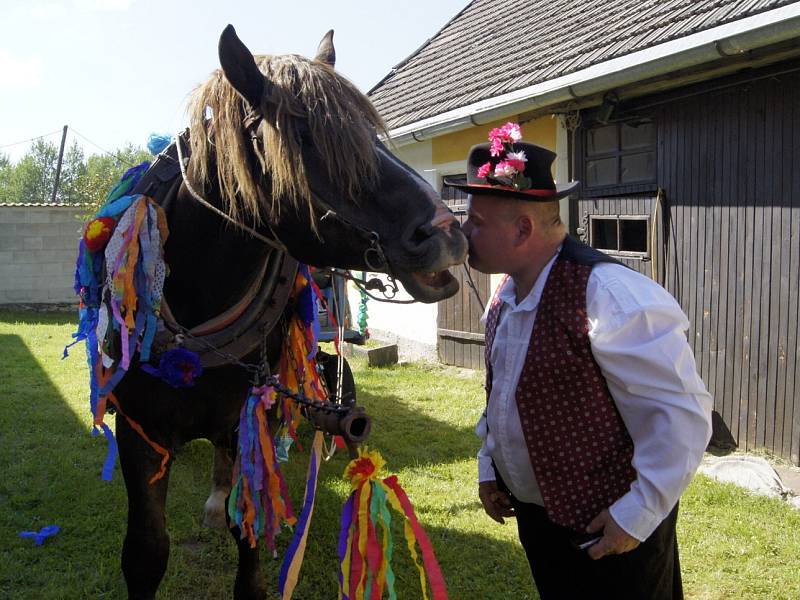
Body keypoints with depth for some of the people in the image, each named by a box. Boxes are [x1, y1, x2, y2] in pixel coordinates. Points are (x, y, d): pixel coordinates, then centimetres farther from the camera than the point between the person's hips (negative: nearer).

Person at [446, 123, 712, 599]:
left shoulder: (609, 295, -26)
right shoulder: (506, 292, 1)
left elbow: (683, 411, -25)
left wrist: (639, 513, -22)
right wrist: (489, 467, 12)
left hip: (608, 530, -8)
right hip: (534, 514, 8)